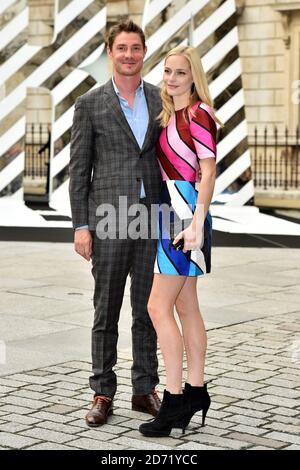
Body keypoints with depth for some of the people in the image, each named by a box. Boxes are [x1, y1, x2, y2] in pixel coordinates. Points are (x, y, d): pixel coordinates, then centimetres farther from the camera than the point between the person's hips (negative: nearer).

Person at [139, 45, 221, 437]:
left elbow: (208, 173, -15)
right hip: (170, 212, 10)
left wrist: (196, 224, -21)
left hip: (186, 213, -10)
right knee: (186, 306, 12)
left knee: (158, 307, -11)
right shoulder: (170, 116, 15)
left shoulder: (198, 114, -11)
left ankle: (174, 401, -6)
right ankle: (196, 391, 19)